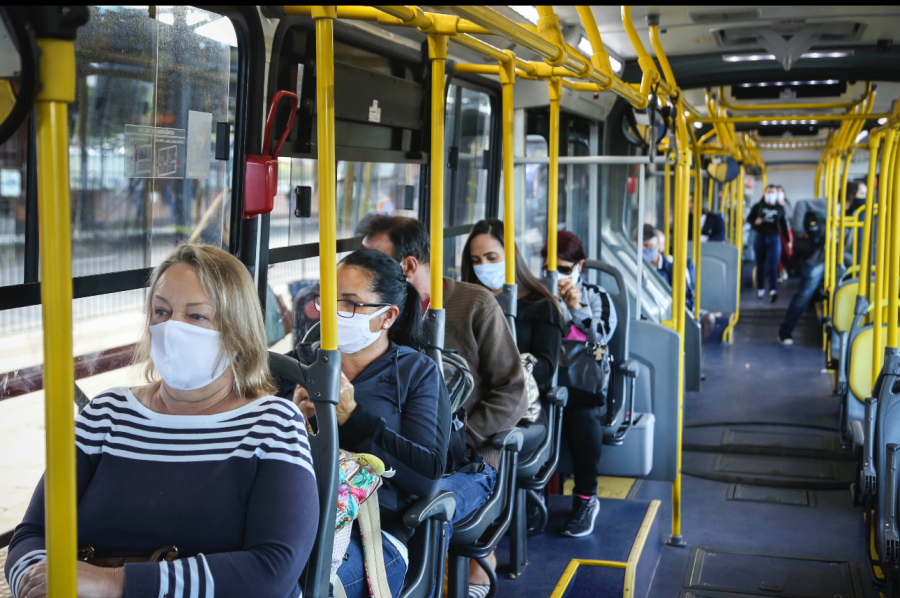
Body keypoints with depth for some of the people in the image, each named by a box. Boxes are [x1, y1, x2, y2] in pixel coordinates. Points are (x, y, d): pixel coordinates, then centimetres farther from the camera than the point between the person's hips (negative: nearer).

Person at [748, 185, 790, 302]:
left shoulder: (780, 209, 8)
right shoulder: (758, 206, 5)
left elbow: (784, 225, 13)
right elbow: (749, 219, 6)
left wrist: (788, 240, 12)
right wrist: (755, 222, -17)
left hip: (774, 240, -1)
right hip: (760, 238, 1)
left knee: (772, 266, -12)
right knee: (761, 265, 8)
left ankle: (773, 291, -22)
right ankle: (760, 289, 21)